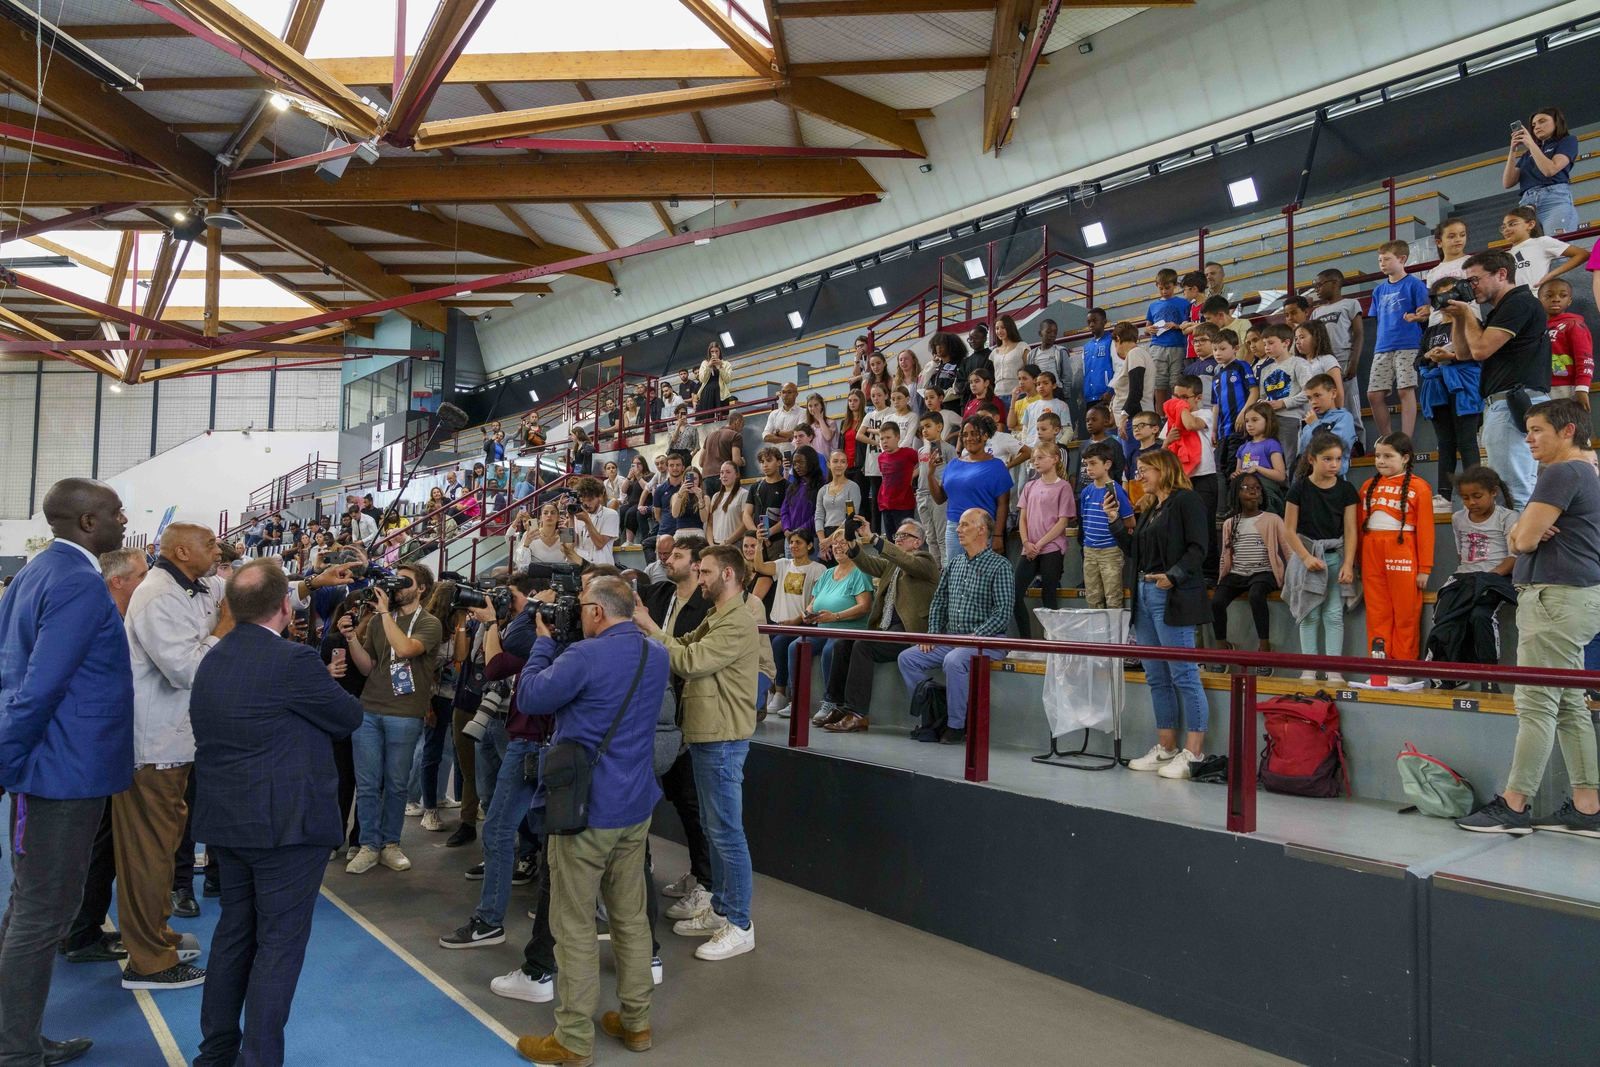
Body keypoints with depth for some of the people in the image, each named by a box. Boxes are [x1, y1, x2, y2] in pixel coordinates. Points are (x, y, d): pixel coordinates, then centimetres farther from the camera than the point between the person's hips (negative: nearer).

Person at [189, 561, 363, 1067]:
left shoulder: (212, 660, 7)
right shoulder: (293, 661, -19)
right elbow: (349, 716, -8)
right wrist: (323, 687, 10)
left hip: (225, 818, 8)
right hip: (286, 821, -8)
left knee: (233, 931, 19)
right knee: (279, 942, 1)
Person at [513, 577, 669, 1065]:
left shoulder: (585, 655, -19)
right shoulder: (657, 655, 5)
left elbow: (529, 699, -10)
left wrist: (543, 642, 1)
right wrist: (554, 644, 13)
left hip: (585, 807, -7)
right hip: (635, 806, 7)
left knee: (574, 926, 4)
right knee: (631, 916, 16)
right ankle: (636, 1021, 27)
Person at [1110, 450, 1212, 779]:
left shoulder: (1187, 501, -5)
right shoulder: (1148, 507, 20)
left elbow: (1198, 548, -13)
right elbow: (1134, 551, 20)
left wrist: (1173, 576, -26)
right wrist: (1114, 520, 15)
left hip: (1171, 598, -9)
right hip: (1143, 596, 9)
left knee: (1183, 675, -7)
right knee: (1157, 678, 11)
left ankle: (1193, 753, -3)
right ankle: (1165, 749, 17)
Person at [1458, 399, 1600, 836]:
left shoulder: (1562, 473, -12)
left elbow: (1524, 538, -17)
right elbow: (1520, 537, 17)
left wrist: (1529, 534, 6)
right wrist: (1527, 533, -6)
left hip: (1556, 597, -11)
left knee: (1536, 705, -9)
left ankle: (1513, 806, -6)